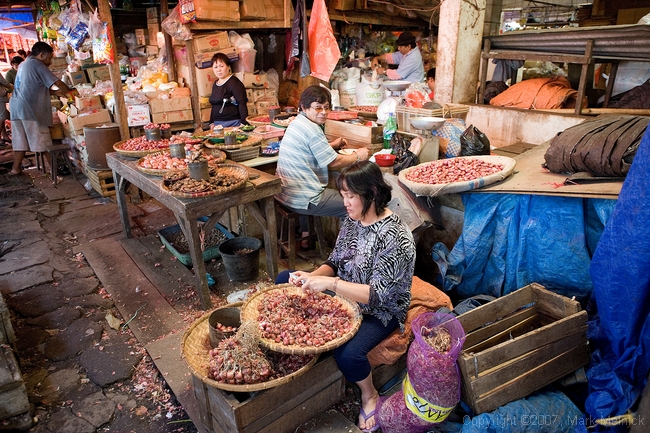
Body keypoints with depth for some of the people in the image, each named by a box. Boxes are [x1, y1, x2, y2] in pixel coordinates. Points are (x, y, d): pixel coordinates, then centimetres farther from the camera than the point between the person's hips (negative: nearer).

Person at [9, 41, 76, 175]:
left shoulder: (24, 64, 21)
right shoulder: (37, 64, -7)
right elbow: (57, 82, -10)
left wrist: (56, 92, 13)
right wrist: (69, 92, 6)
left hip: (16, 107, 9)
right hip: (30, 109, -9)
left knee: (20, 140, 11)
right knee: (43, 140, -3)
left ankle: (16, 168, 13)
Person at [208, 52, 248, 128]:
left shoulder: (234, 82, -8)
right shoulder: (215, 84, 15)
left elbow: (242, 104, -18)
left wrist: (244, 123, -27)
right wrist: (212, 123, 15)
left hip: (233, 123, -7)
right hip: (217, 124, 7)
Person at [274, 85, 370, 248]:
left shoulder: (297, 123, 10)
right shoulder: (311, 129, -19)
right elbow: (334, 163, -14)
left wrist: (332, 146, 14)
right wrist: (358, 156, 1)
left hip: (285, 192, 10)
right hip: (302, 200, -10)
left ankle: (305, 237, 41)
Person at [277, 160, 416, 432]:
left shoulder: (396, 237, -29)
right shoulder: (352, 220, -5)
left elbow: (377, 295, -30)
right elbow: (335, 262, 3)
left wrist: (330, 283, -39)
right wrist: (311, 277, -17)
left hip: (381, 311, -7)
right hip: (344, 295, 8)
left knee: (348, 354, -33)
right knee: (284, 280, 5)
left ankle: (369, 395, 3)